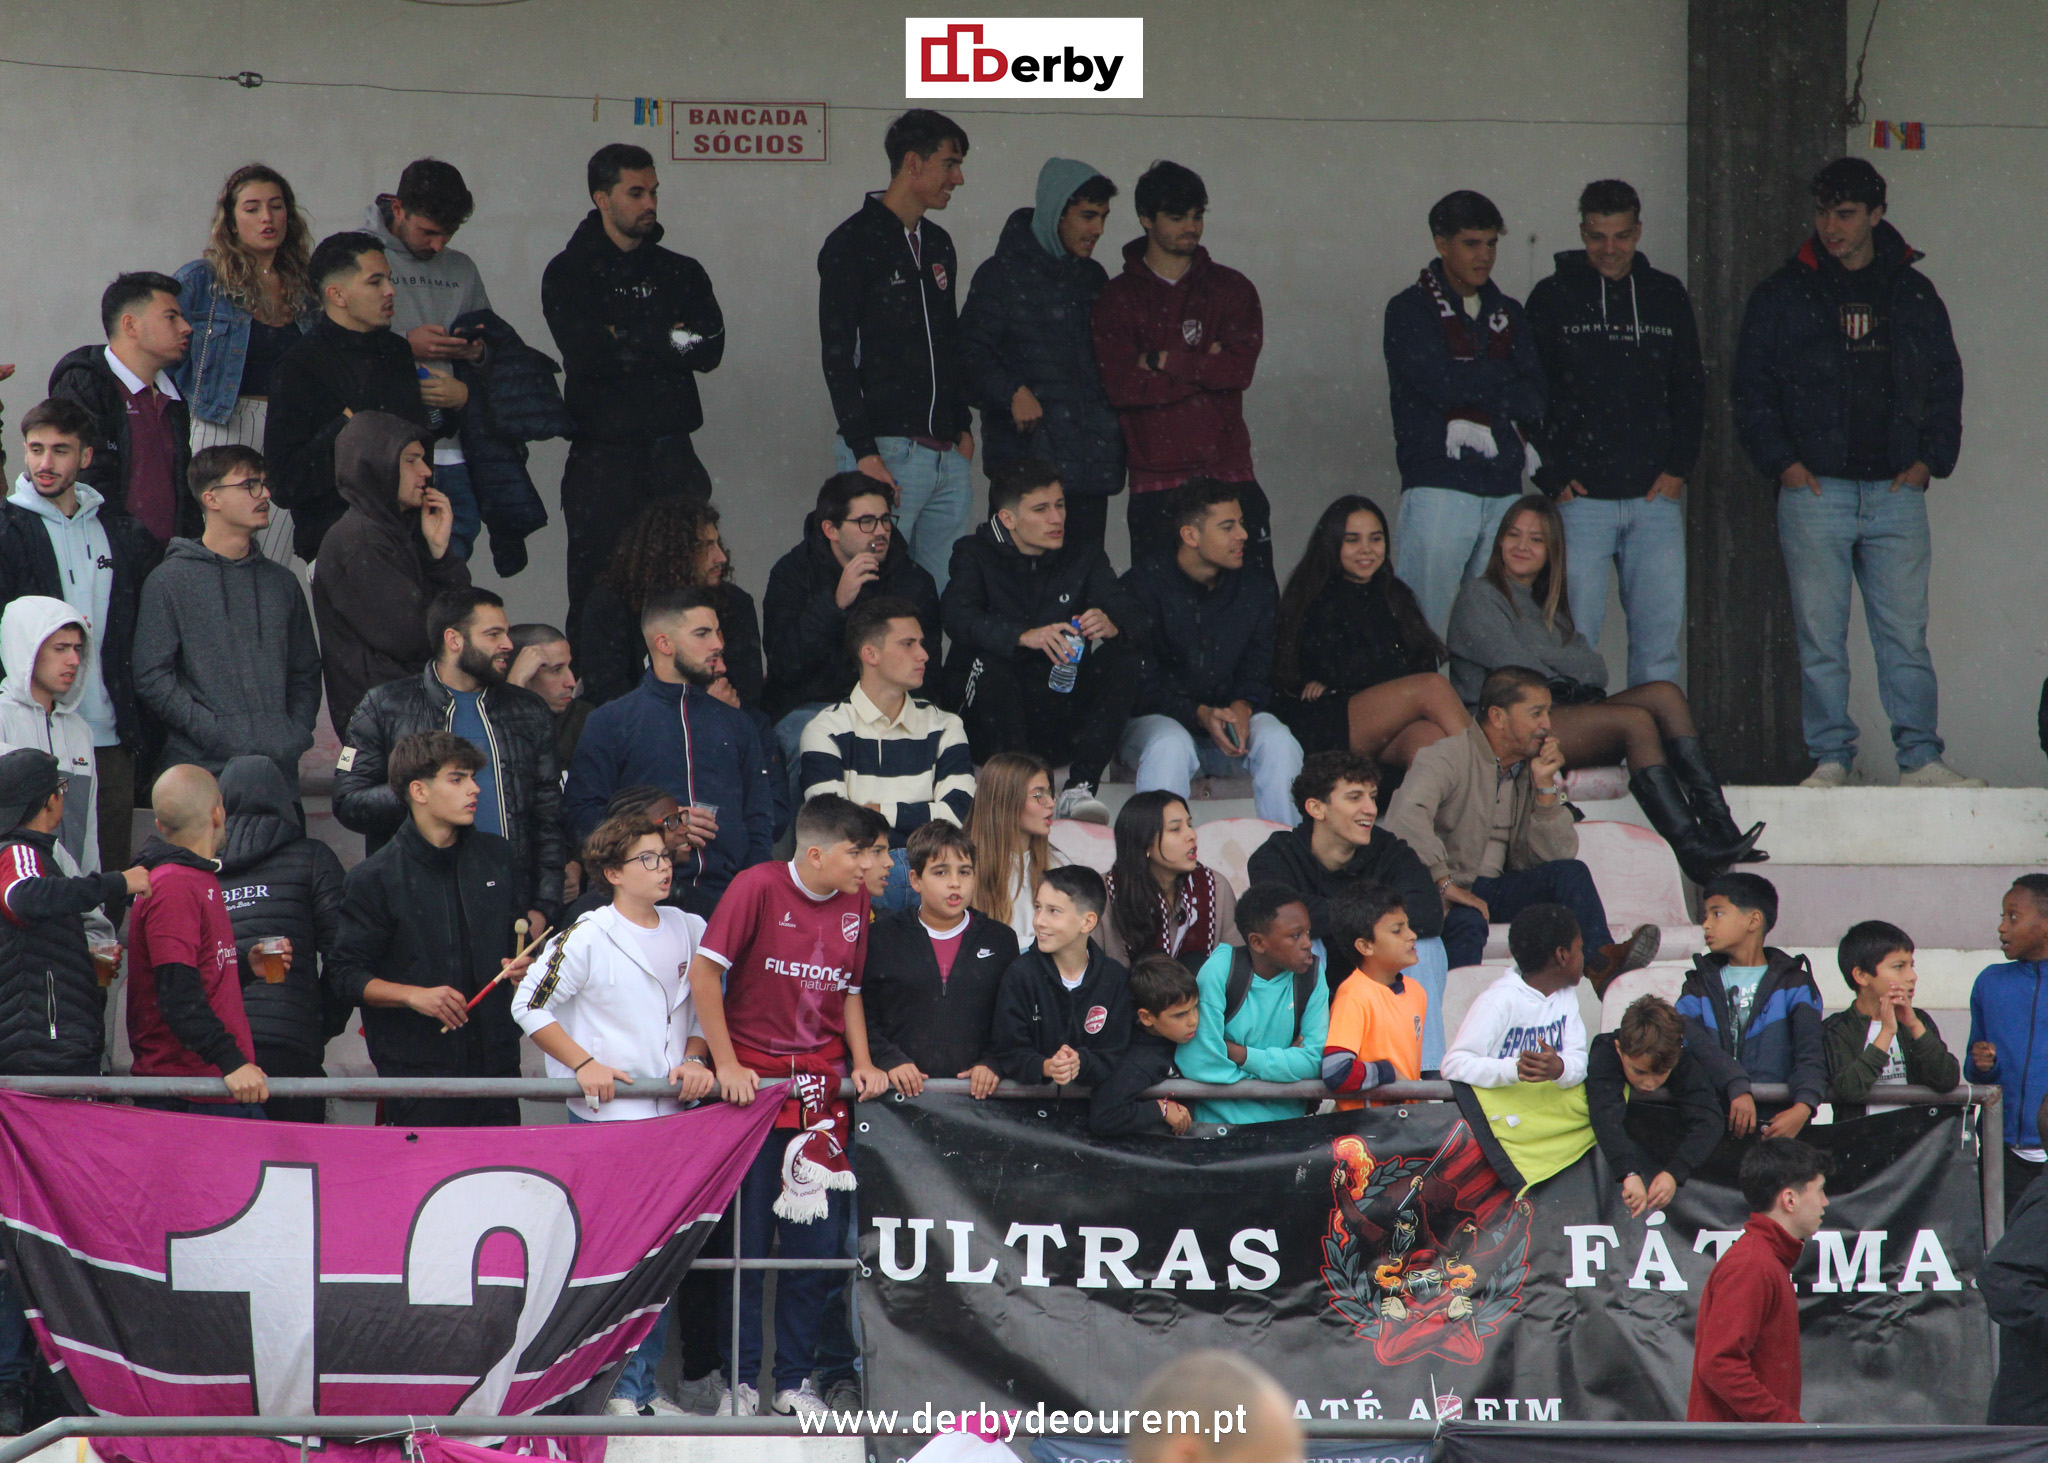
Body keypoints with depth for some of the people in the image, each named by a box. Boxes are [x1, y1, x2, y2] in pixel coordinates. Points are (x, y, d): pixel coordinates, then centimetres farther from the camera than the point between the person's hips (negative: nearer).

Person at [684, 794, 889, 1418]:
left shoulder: (855, 904, 7)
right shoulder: (759, 887, -9)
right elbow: (704, 969, -10)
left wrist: (862, 1062, 4)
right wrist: (725, 1064, -13)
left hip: (821, 1081, 4)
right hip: (753, 1080, -4)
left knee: (818, 1238, 2)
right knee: (746, 1238, 0)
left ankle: (795, 1379, 12)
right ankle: (740, 1379, 9)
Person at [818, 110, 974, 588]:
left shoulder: (938, 245, 18)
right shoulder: (853, 244, -6)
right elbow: (838, 358, -10)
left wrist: (963, 428, 17)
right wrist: (865, 453, -17)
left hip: (947, 457, 7)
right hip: (885, 452, -7)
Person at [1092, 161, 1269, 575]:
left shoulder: (1231, 288, 11)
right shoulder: (1118, 299, 6)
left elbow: (1240, 367, -5)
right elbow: (1122, 385, -8)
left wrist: (1162, 362, -6)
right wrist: (1206, 367, -8)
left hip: (1229, 475, 1)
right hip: (1156, 483, -1)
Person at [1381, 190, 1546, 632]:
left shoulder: (1507, 312, 19)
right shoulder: (1411, 310, 4)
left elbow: (1535, 400, 7)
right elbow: (1441, 384, -12)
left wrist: (1473, 387, -7)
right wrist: (1504, 376, 2)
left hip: (1503, 491, 5)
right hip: (1438, 487, -5)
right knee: (1419, 631, -11)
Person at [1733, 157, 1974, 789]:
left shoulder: (1914, 295, 13)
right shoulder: (1783, 294, 8)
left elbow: (1946, 382, 17)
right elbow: (1750, 386, 7)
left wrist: (1929, 459, 4)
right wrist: (1781, 461, -4)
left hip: (1897, 491, 1)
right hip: (1814, 489, -1)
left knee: (1905, 633, -3)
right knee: (1820, 637, -2)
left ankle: (1920, 758, -1)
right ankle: (1829, 757, 2)